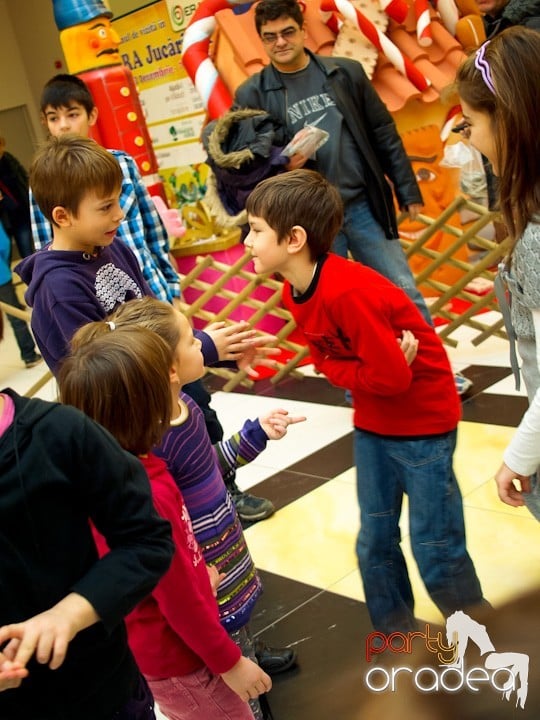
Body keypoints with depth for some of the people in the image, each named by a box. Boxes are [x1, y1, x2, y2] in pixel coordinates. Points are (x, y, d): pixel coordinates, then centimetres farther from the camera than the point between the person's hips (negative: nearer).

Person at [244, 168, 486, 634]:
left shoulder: (347, 292, -31)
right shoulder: (294, 291, -3)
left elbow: (393, 376, -31)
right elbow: (327, 360, 2)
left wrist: (347, 373, -14)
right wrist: (368, 372, -17)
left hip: (421, 417, -8)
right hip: (373, 420, 8)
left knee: (436, 548, 2)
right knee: (374, 543, 14)